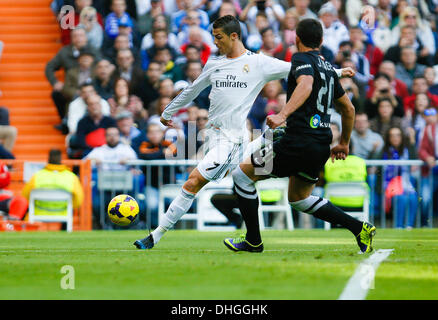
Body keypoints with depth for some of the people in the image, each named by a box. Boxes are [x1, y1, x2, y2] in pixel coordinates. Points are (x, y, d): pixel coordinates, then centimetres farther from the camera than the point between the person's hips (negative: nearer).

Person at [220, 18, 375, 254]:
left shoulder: (302, 59, -5)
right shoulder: (328, 68, 19)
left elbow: (306, 86, -28)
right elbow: (348, 108, 27)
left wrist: (283, 115, -40)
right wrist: (344, 144, 38)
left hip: (298, 143, -8)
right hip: (321, 148, 8)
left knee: (242, 174, 7)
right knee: (299, 199, 26)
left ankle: (253, 240, 9)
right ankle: (359, 228, 14)